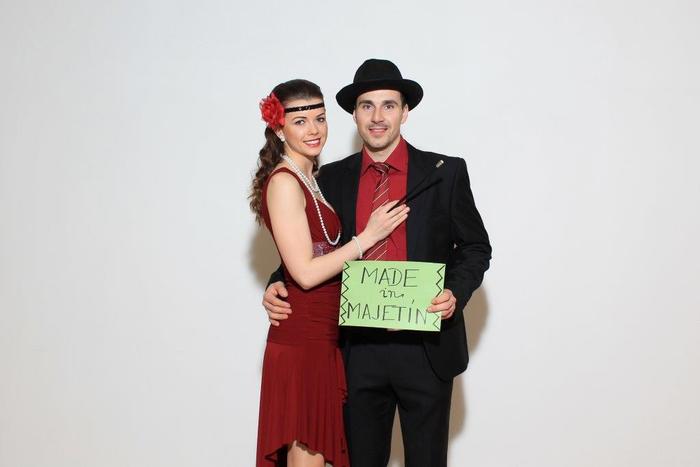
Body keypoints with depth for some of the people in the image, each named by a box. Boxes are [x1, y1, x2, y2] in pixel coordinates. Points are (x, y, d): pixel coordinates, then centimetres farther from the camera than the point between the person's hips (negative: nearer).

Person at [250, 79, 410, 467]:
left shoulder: (308, 180, 15)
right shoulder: (284, 182, -13)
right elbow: (305, 272, -18)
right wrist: (368, 236, -13)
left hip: (324, 339, 9)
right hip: (302, 340, -9)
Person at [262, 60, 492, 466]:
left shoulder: (446, 173, -1)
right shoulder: (333, 178, 5)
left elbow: (476, 247, 3)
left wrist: (455, 292, -15)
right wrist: (279, 284, -6)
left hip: (426, 347, -2)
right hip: (359, 348, 2)